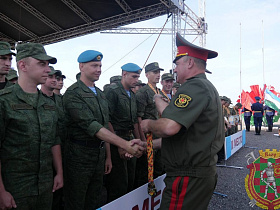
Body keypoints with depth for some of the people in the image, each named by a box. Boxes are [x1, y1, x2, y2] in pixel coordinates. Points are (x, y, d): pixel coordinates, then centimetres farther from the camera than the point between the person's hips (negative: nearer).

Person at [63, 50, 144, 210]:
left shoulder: (100, 94, 12)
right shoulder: (73, 94, -13)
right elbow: (91, 126, -25)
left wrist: (108, 156, 13)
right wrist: (125, 144, -32)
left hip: (99, 153, 7)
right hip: (80, 155, -7)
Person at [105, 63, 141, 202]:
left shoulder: (132, 95, 14)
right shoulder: (113, 92, -11)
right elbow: (107, 120, -17)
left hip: (130, 140, 8)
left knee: (130, 181, 15)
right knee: (119, 185, -1)